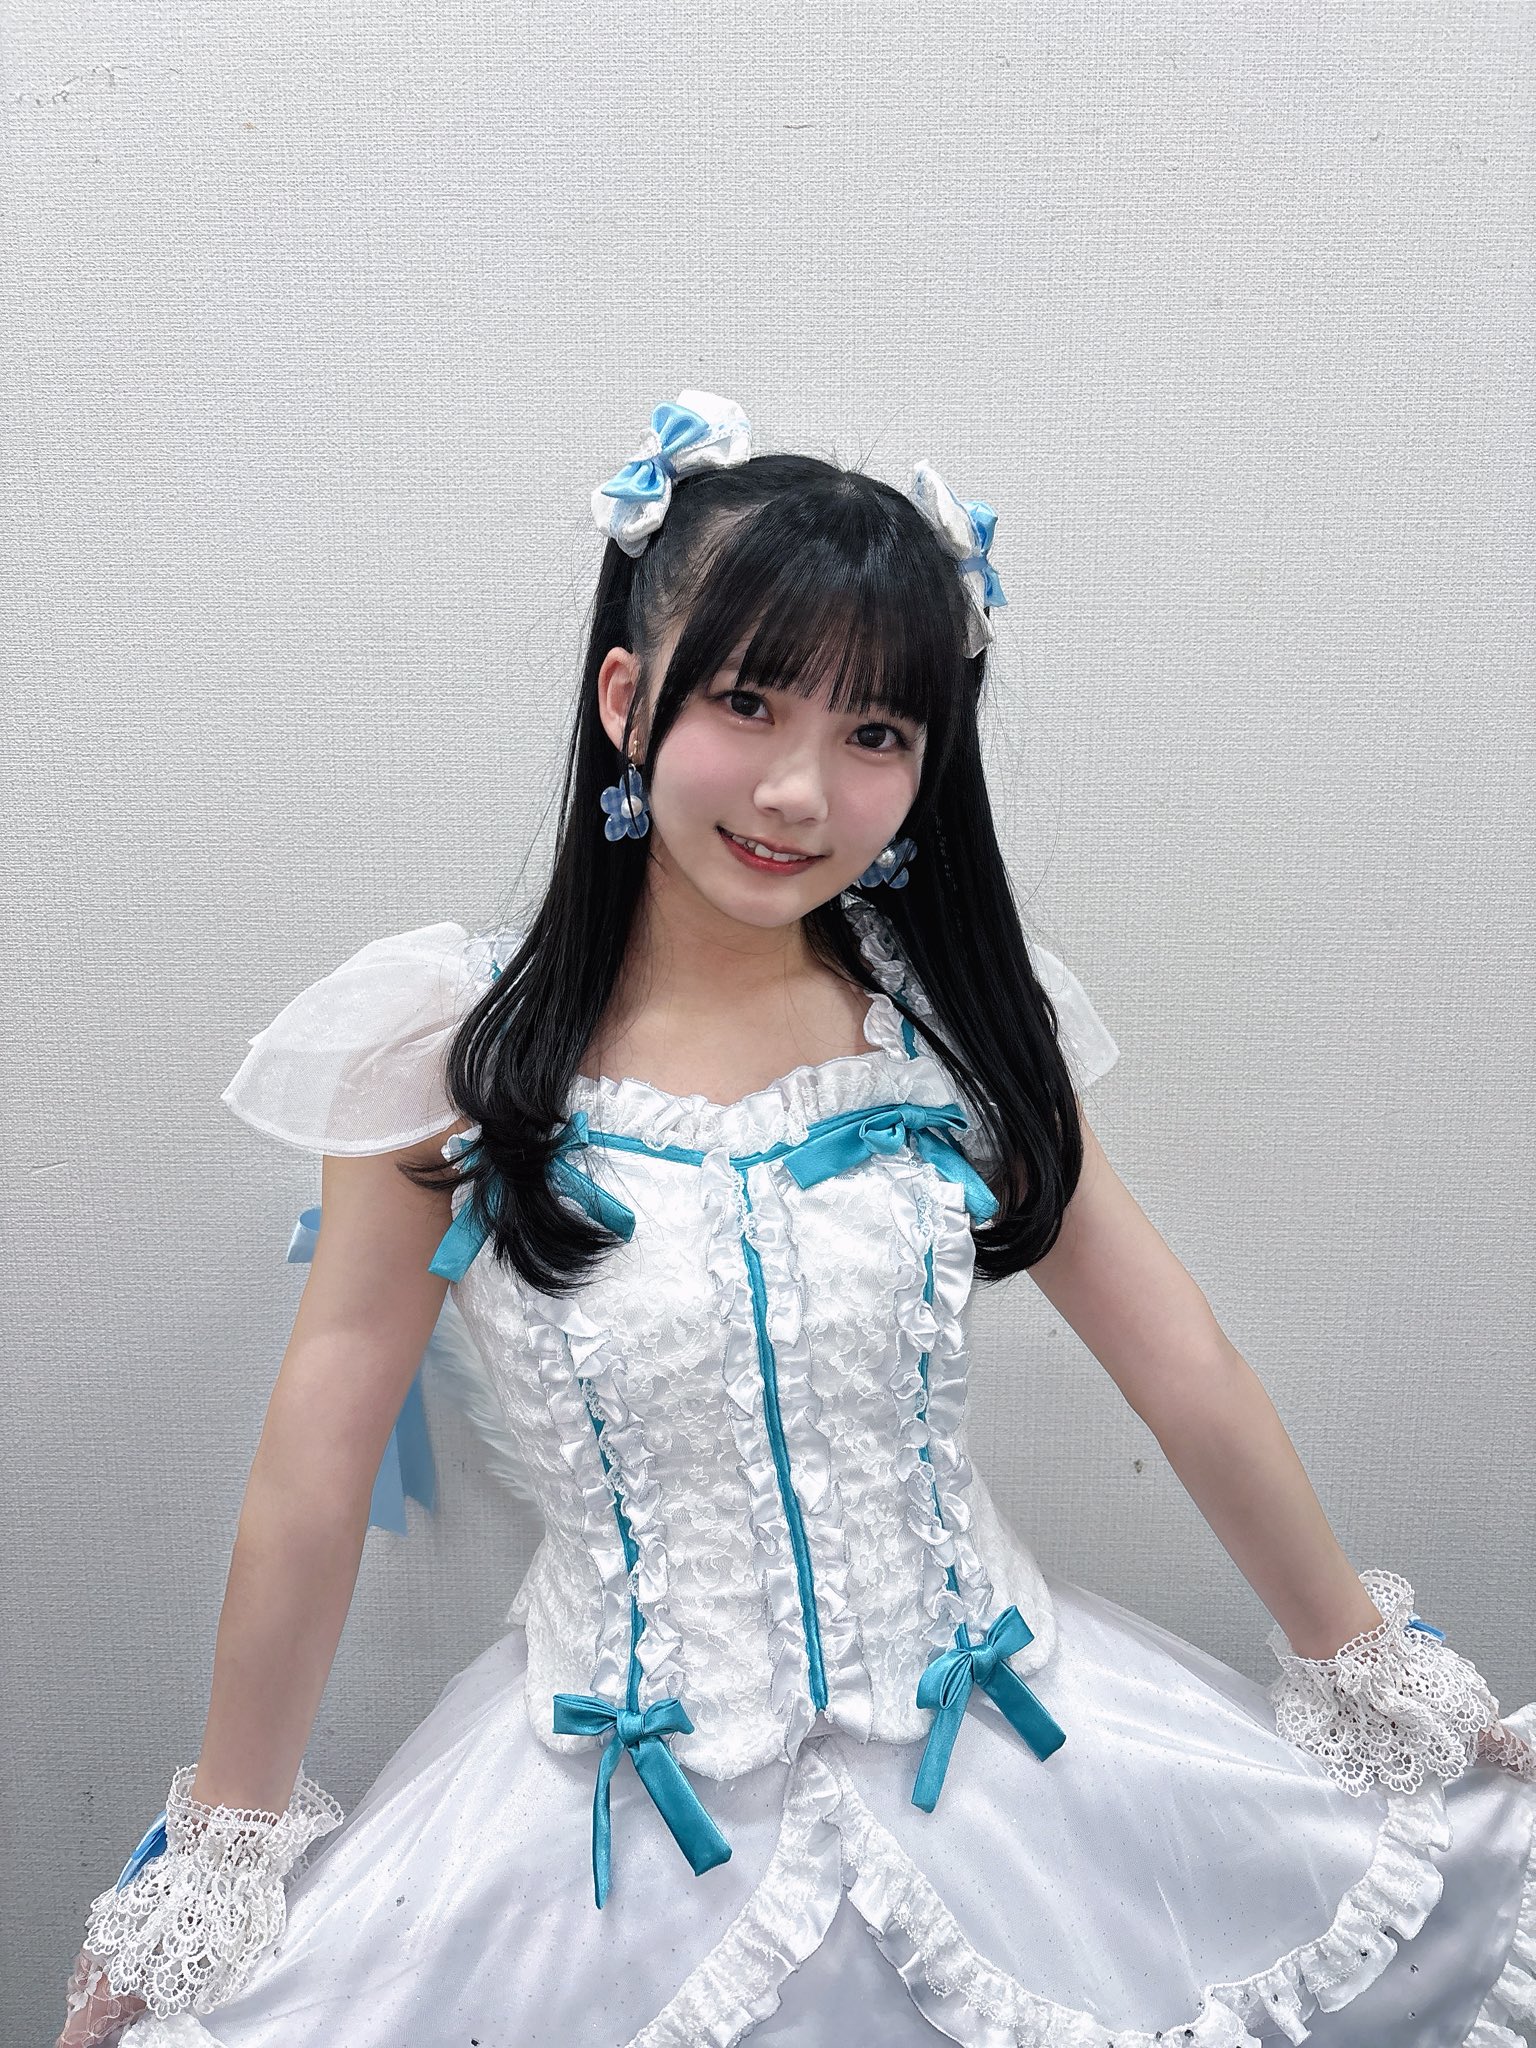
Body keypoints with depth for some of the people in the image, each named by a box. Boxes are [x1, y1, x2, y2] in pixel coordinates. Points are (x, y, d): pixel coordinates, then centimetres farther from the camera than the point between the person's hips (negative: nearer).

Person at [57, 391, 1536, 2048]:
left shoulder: (956, 1019, -5)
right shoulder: (451, 1051, -12)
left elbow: (1184, 1370, 1)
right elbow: (310, 1488, -7)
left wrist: (1368, 1666, 9)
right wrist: (217, 1862, 1)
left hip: (996, 1757, 2)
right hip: (627, 1835, -1)